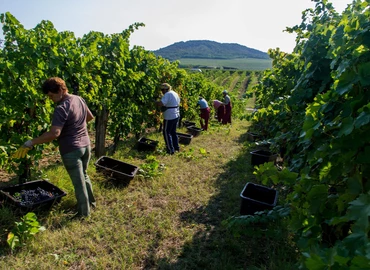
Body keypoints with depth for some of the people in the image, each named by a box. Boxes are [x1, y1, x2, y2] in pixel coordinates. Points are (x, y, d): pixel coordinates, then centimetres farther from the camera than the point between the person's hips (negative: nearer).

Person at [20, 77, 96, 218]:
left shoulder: (61, 108, -22)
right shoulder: (79, 99, 3)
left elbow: (54, 133, -30)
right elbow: (90, 117, 17)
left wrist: (31, 142, -20)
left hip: (71, 150, -8)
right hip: (85, 145, 8)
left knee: (78, 182, 8)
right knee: (84, 175, 26)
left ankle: (84, 212, 25)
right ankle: (91, 201, 43)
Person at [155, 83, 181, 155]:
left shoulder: (167, 94, -18)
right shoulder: (175, 93, 12)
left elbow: (161, 103, -29)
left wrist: (155, 102, -12)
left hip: (169, 117, -9)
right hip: (176, 116, 9)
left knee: (166, 133, 2)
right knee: (173, 132, 21)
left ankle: (170, 150, 4)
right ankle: (176, 147, 28)